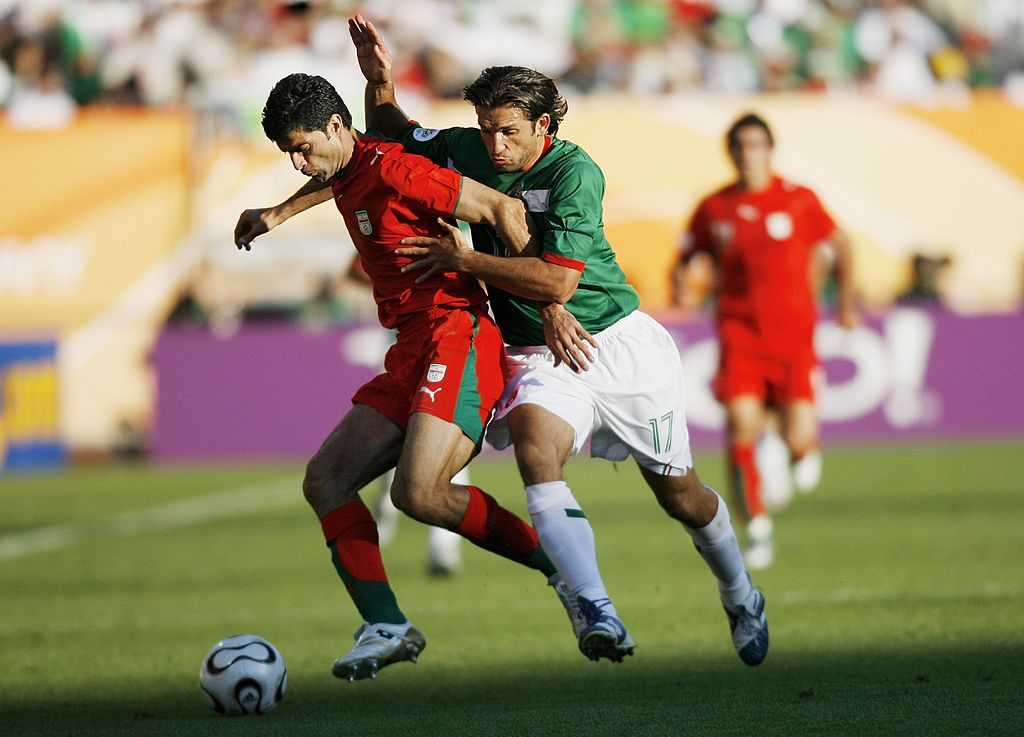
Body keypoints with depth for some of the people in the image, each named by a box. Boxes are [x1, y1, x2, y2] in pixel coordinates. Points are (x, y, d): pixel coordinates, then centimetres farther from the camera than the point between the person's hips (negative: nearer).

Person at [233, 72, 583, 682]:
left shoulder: (393, 169, -13)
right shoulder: (350, 173, 15)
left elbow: (503, 209, -16)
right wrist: (279, 214, 49)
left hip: (456, 340, -10)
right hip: (411, 357, 10)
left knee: (420, 493, -27)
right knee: (324, 481, -2)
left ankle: (560, 564, -11)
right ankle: (387, 629, -9)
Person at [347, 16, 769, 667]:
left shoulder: (574, 172, -18)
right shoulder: (470, 152, -1)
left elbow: (558, 280, -25)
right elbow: (391, 135, 17)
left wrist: (462, 260, -20)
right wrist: (380, 80, -4)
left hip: (619, 343, -3)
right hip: (541, 355, 3)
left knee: (680, 494, 9)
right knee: (534, 443, -32)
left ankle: (743, 601, 40)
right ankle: (598, 613, -42)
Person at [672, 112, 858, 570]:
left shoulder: (799, 201, 1)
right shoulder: (713, 208, 4)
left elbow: (839, 244, 14)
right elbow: (685, 256, 14)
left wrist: (845, 302, 9)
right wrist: (679, 280, -9)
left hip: (793, 333, -1)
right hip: (739, 331, 1)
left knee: (798, 439, -11)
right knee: (741, 427, -15)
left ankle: (804, 449, 29)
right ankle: (757, 530, -2)